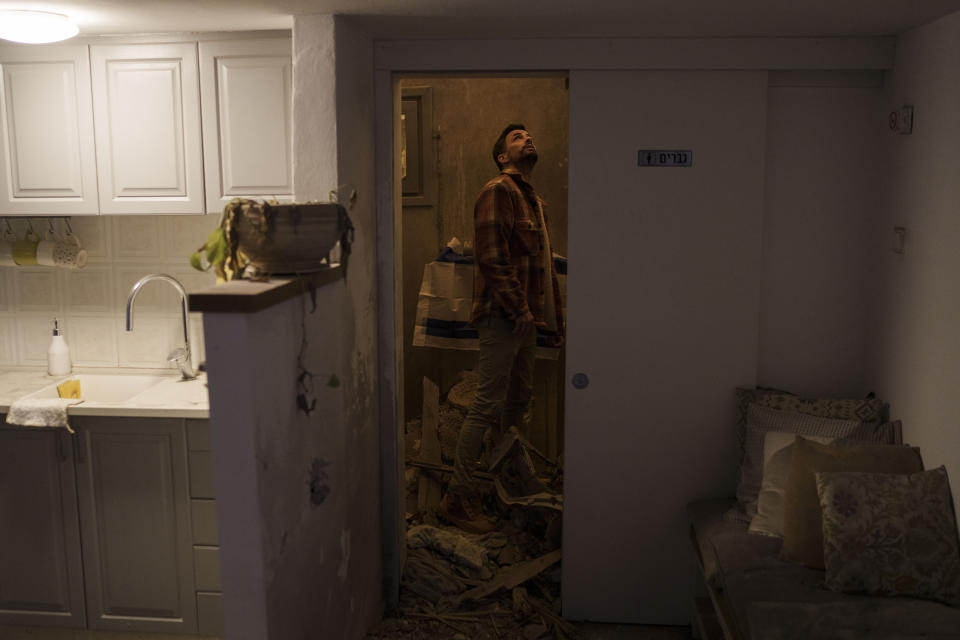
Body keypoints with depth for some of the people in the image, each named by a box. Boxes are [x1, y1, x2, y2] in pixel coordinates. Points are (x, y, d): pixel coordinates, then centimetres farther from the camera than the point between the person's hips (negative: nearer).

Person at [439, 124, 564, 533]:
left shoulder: (533, 200, 22)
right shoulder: (498, 191, -7)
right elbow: (491, 256, -18)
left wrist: (553, 318, 19)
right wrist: (518, 308, -21)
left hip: (525, 318, 9)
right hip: (502, 315, -9)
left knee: (519, 400, 15)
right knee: (487, 405, -8)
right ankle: (459, 498, -2)